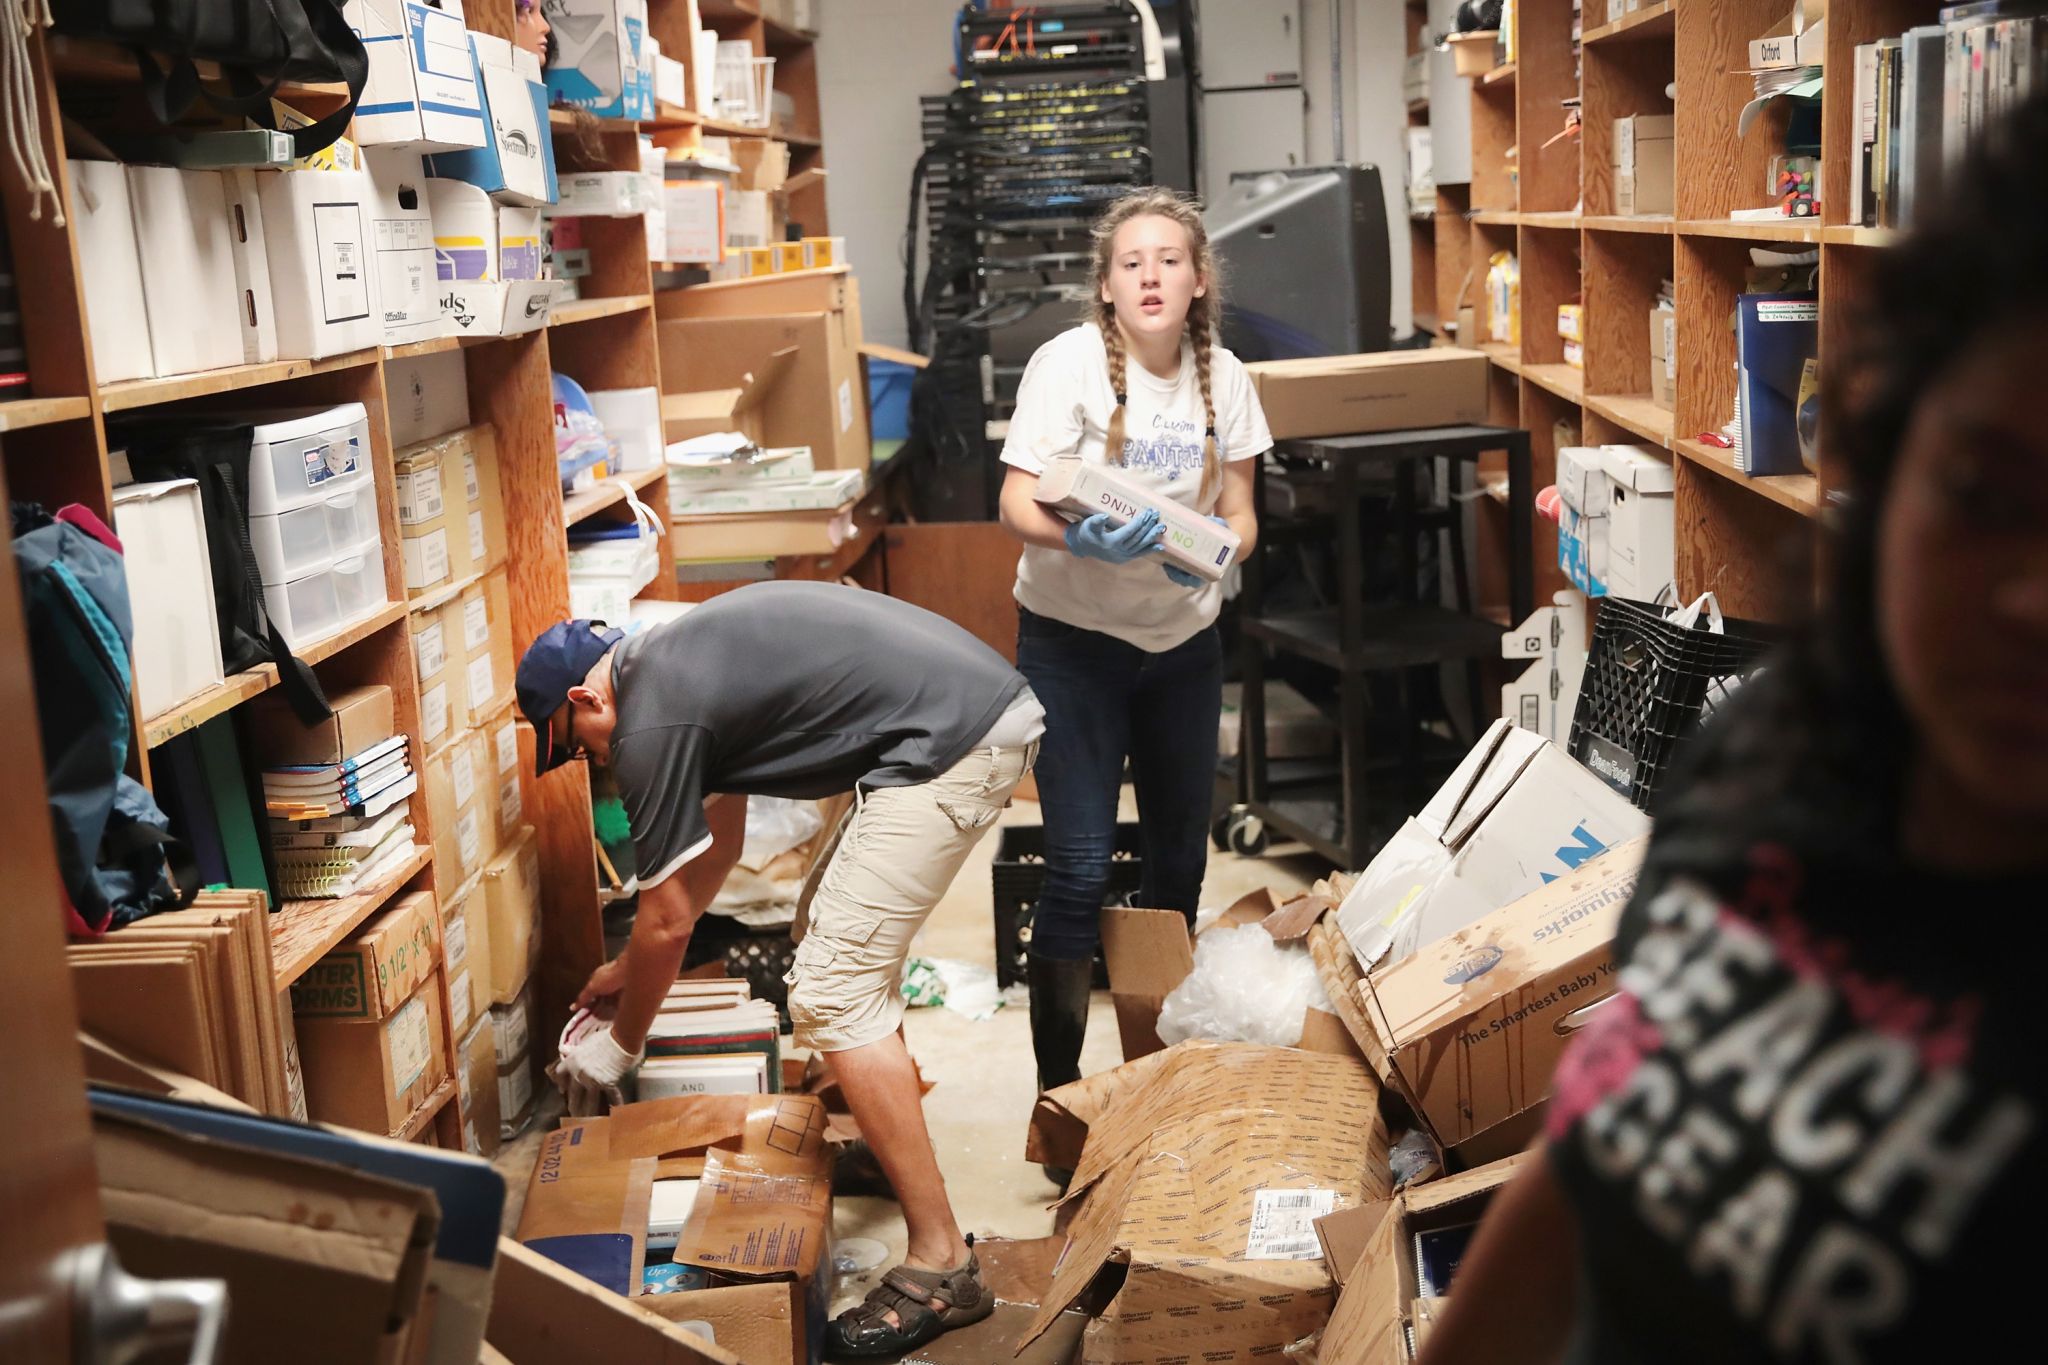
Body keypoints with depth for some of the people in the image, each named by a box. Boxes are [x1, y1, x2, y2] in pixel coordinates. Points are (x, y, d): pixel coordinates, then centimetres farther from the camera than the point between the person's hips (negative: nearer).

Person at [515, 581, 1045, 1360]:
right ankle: (887, 1133, 39)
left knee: (833, 994, -7)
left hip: (953, 745, -11)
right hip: (1000, 703, 11)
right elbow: (721, 838, 33)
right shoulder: (679, 660, 22)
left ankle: (942, 1266, -6)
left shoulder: (651, 723, -7)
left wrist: (619, 1045, 17)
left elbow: (668, 920, 0)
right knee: (854, 939, 26)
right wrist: (631, 966, 41)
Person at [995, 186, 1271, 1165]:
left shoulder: (1222, 377, -1)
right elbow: (1017, 505, -16)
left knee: (1180, 858, 14)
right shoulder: (1069, 364, -14)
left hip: (1185, 637, 5)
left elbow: (1239, 513, 4)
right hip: (1074, 640, -4)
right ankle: (1057, 1091, 6)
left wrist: (1215, 553, -18)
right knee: (1080, 870, -8)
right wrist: (1081, 539, -36)